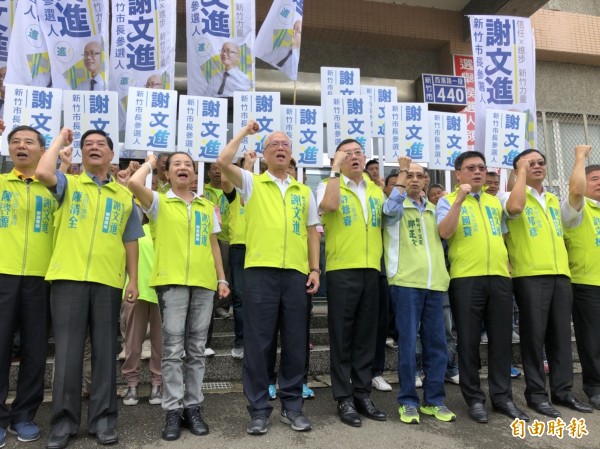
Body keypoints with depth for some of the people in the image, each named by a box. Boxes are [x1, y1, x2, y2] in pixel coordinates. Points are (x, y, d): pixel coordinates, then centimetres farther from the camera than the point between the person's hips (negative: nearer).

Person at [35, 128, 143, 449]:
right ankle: (64, 421, 14)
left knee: (105, 352, 5)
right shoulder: (68, 184, 12)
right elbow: (43, 173, -12)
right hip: (68, 277, -1)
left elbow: (130, 240, 15)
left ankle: (103, 419, 16)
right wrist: (60, 139, 4)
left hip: (108, 281, 2)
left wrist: (133, 279, 7)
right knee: (67, 352, 1)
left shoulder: (124, 195, 16)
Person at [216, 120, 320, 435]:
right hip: (260, 271, -3)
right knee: (258, 342, 2)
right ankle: (259, 409, 15)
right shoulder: (252, 183, 8)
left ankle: (292, 406, 22)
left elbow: (312, 232, 16)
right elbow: (222, 162, -8)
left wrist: (314, 269, 7)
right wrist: (245, 132, 3)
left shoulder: (304, 192, 17)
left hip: (296, 273, 3)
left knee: (295, 343, 8)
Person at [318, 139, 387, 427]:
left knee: (366, 336, 11)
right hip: (342, 270, -5)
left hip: (371, 269, 5)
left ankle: (363, 394, 23)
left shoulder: (376, 190, 15)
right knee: (342, 336, 2)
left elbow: (387, 221, 20)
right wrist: (336, 169, -18)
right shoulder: (329, 185, 0)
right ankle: (344, 398, 13)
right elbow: (329, 205, -23)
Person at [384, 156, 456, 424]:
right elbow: (390, 208, -21)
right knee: (408, 343, -2)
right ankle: (408, 401, 9)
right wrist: (401, 171, -14)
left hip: (434, 284, 5)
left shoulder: (432, 210, 19)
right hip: (406, 282, -5)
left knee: (436, 344, 7)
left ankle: (434, 400, 18)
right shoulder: (398, 207, 4)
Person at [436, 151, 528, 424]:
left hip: (500, 277, 5)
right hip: (466, 279, -4)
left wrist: (508, 264, 12)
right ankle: (474, 398, 14)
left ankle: (502, 396, 21)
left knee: (501, 339, 9)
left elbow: (503, 236, 23)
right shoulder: (448, 201, 3)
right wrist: (459, 199, -18)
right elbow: (444, 232, -14)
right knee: (469, 340, 2)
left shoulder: (495, 202, 19)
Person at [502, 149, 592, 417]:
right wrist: (522, 171, -14)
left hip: (560, 274, 6)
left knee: (561, 333, 9)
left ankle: (563, 390, 19)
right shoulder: (513, 196, 0)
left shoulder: (554, 201, 21)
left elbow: (565, 221, 26)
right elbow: (515, 208, -24)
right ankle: (536, 392, 7)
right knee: (534, 334, -2)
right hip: (530, 275, -6)